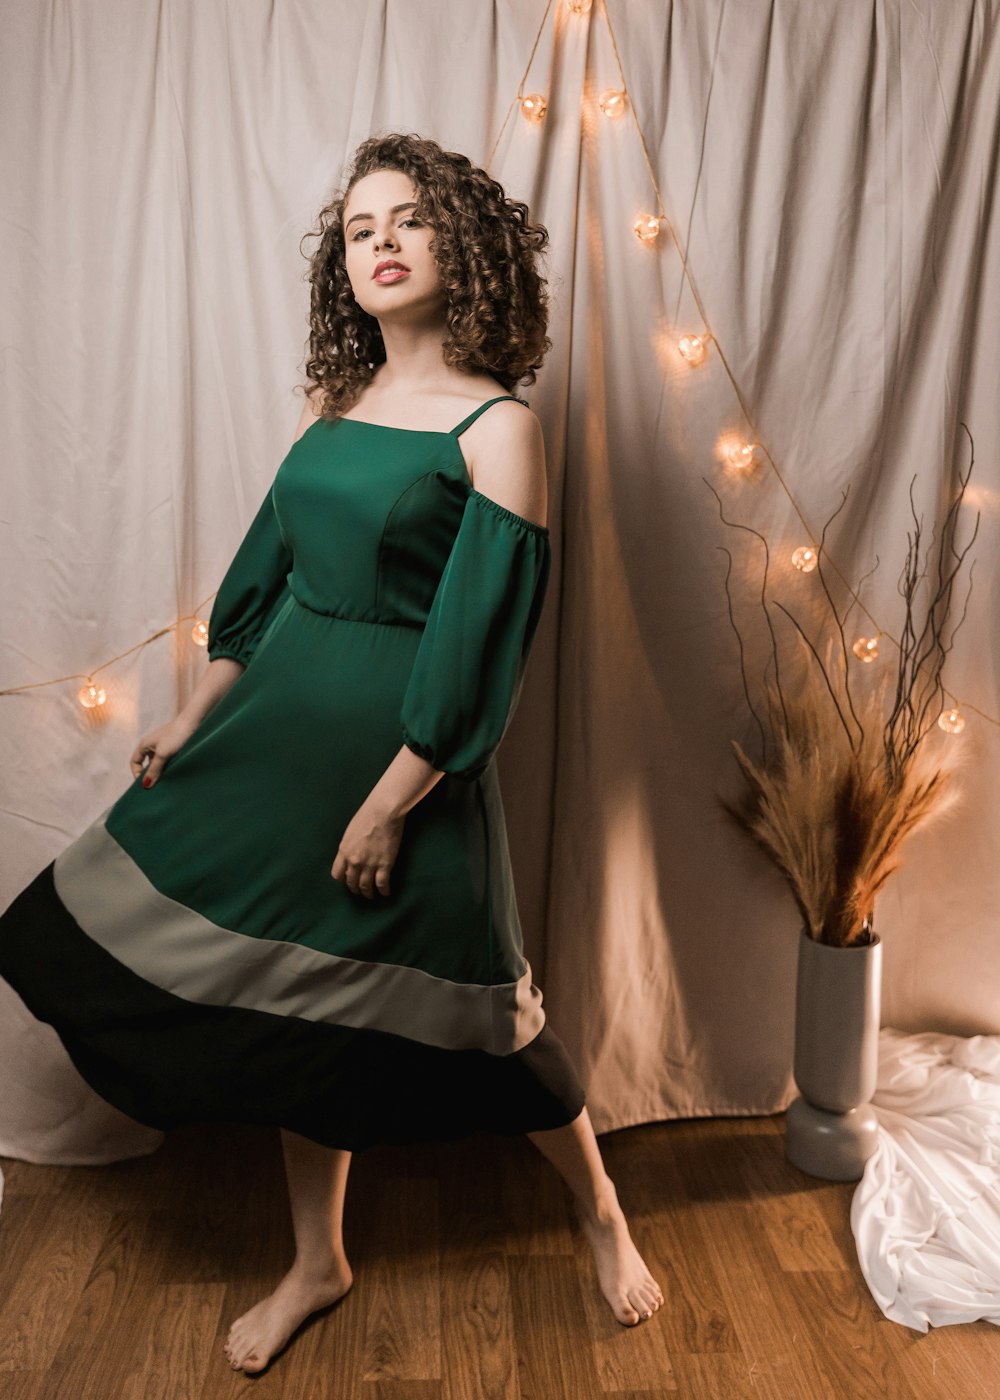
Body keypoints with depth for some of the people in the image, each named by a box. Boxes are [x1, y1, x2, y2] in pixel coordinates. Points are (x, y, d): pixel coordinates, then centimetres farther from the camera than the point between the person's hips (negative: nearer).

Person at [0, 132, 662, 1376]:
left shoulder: (494, 426, -12)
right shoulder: (332, 403, 8)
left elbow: (477, 642, -17)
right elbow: (263, 574, 13)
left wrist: (390, 805, -17)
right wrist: (192, 723, 15)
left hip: (404, 748, -6)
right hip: (281, 726, 7)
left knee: (473, 1007, 7)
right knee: (296, 1004, 15)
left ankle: (599, 1209, 37)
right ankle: (316, 1263, 37)